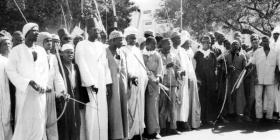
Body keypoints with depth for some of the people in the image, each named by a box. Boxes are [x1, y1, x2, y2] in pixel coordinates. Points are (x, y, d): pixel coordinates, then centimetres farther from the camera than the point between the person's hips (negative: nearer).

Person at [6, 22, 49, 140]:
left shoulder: (41, 51, 12)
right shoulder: (17, 50, 1)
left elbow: (45, 71, 9)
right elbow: (10, 70, -5)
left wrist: (41, 85, -8)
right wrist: (29, 82, -14)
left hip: (39, 93, 4)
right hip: (24, 92, -4)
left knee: (39, 123, 3)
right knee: (24, 123, -4)